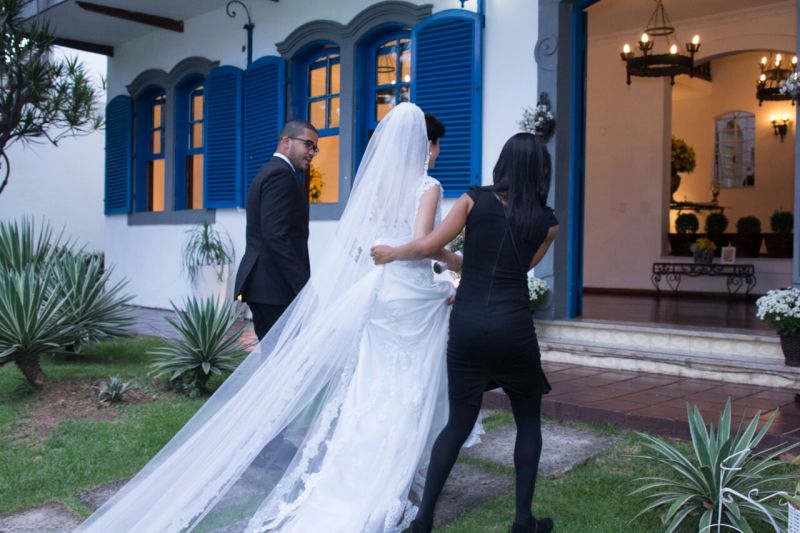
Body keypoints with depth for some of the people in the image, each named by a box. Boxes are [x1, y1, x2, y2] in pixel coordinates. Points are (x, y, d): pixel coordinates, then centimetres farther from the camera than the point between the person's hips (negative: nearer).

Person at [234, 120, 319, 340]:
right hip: (276, 286, -10)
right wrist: (305, 286, -22)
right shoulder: (281, 174, -10)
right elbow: (276, 236, -21)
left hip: (261, 282, 10)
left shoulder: (268, 172, 21)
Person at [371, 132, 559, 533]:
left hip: (466, 324, 1)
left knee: (458, 422, 13)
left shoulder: (474, 200, 5)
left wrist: (391, 253, 19)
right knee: (528, 421, 18)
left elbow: (428, 246, 1)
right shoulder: (547, 222, 8)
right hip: (512, 326, -1)